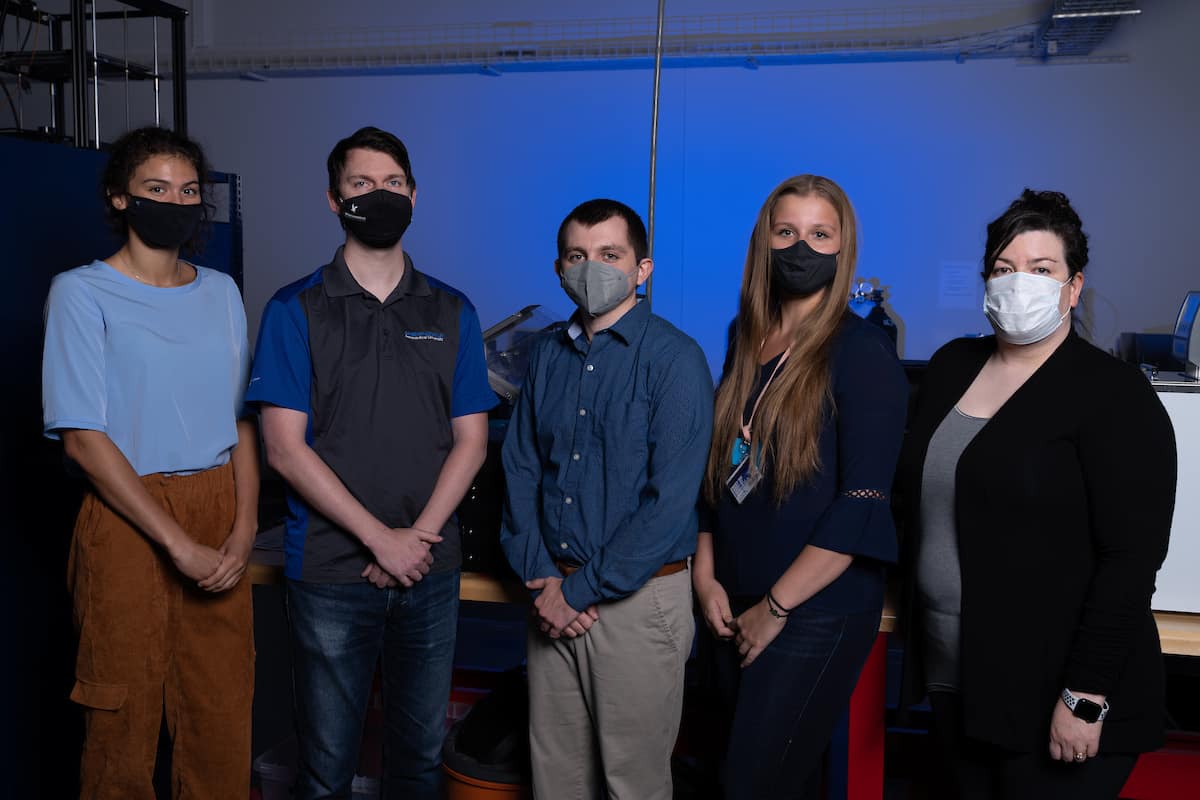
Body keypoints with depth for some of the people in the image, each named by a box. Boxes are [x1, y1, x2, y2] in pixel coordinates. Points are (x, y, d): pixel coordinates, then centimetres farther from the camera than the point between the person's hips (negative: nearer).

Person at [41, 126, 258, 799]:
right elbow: (83, 438, -10)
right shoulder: (82, 293, -3)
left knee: (224, 712, 7)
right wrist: (178, 543, -14)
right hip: (127, 518, -4)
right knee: (126, 718, 4)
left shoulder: (221, 292, 11)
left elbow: (241, 419, 11)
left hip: (218, 512, 4)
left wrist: (244, 527, -3)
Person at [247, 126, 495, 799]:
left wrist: (420, 535, -9)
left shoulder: (452, 312, 7)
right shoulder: (297, 310, -1)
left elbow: (470, 441, 4)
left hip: (430, 569, 3)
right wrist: (380, 538, -13)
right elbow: (285, 447, -8)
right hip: (330, 570, -2)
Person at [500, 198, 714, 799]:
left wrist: (581, 592, -15)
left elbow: (670, 501, -17)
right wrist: (541, 575, -4)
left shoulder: (674, 359, -11)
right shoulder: (548, 355, 8)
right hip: (556, 596, 5)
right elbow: (520, 469, 9)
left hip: (638, 599, -5)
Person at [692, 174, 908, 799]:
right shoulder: (748, 346, 8)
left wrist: (775, 608, -14)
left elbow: (862, 506, -17)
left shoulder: (862, 353, -11)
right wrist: (706, 578, 3)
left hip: (818, 614, -6)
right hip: (736, 609, 6)